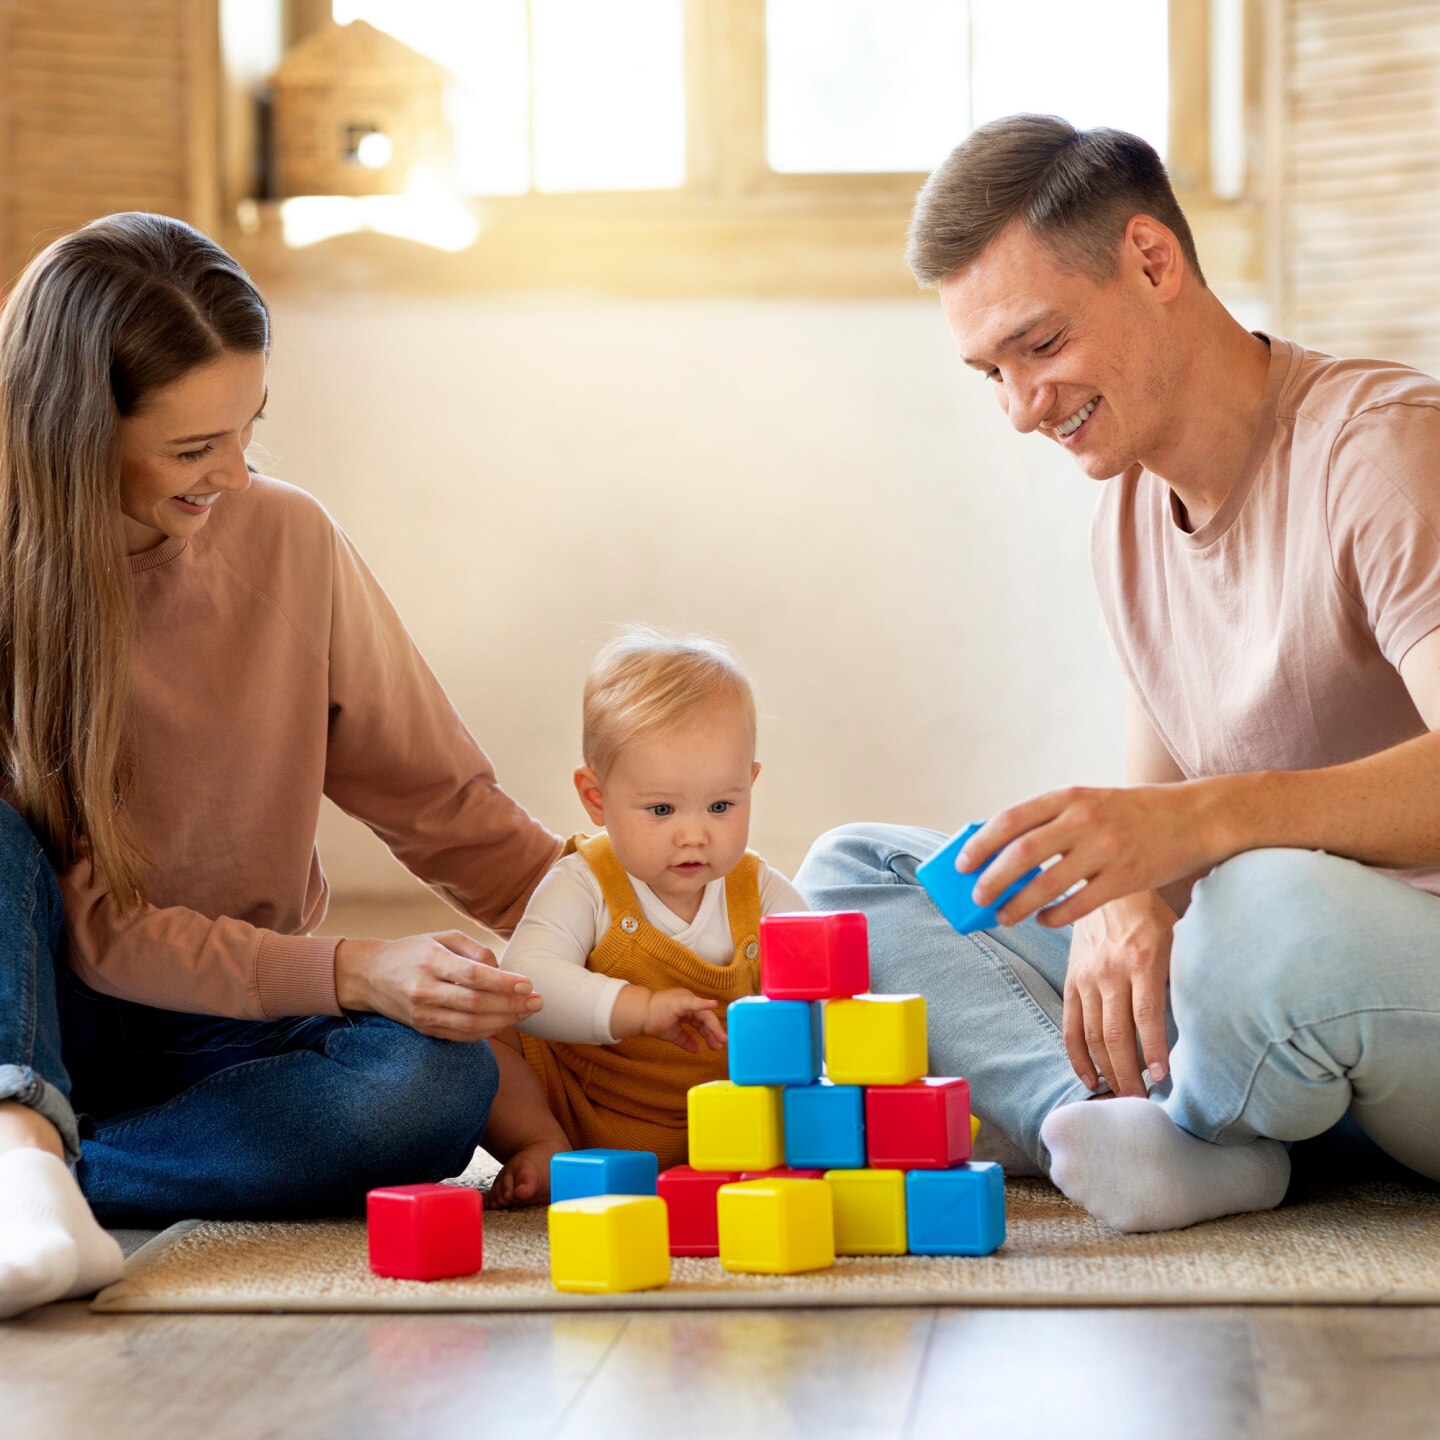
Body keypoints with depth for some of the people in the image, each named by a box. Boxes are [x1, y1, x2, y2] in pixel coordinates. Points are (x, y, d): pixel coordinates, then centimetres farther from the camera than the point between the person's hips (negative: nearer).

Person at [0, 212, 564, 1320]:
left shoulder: (289, 541, -6)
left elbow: (442, 802, 1)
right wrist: (350, 972, -29)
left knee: (443, 1081, -29)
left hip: (237, 1034, 2)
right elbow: (93, 926, -17)